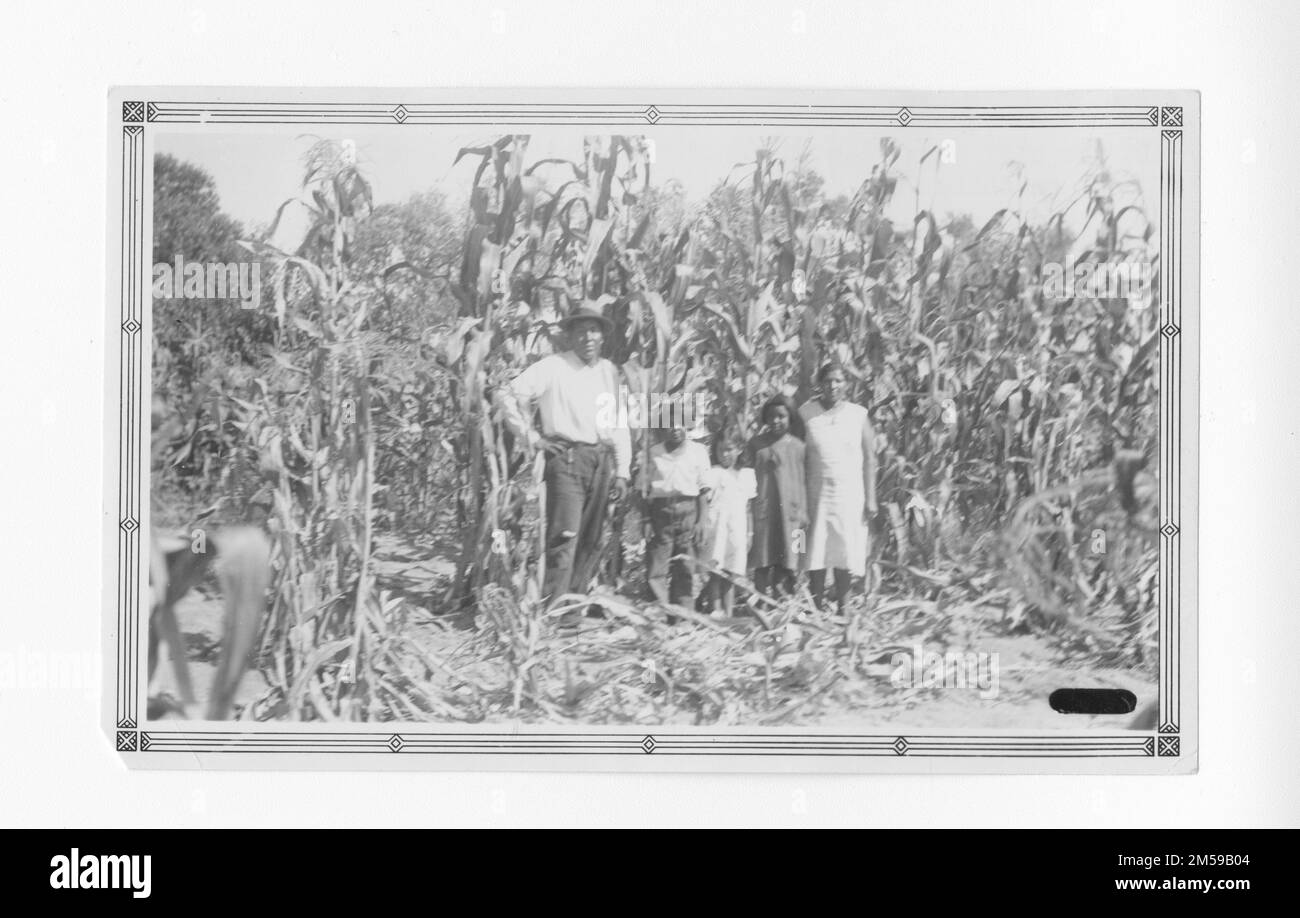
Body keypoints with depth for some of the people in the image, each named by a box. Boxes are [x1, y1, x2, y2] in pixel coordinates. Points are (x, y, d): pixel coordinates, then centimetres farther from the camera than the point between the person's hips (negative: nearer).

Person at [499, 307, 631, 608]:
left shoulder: (609, 371, 15)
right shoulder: (553, 367, -2)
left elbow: (619, 424, 17)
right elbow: (510, 396, -2)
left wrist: (622, 471, 12)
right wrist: (532, 437, -4)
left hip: (601, 461, 6)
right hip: (566, 458, -6)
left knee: (591, 541, 7)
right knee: (565, 537, -15)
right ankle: (552, 610, -16)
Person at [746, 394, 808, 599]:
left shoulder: (798, 447, 5)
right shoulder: (756, 445, 8)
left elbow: (804, 482, 7)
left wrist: (803, 513, 2)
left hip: (790, 512, -1)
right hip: (762, 511, 1)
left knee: (787, 567, -3)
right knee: (762, 564, -4)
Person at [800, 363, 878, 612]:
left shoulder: (859, 415, 2)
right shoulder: (806, 413, 0)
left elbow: (869, 459, 4)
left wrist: (871, 498, -1)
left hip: (850, 494, 0)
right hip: (817, 492, 0)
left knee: (847, 553, 0)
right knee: (816, 554, -2)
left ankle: (841, 607, 10)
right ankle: (818, 608, 5)